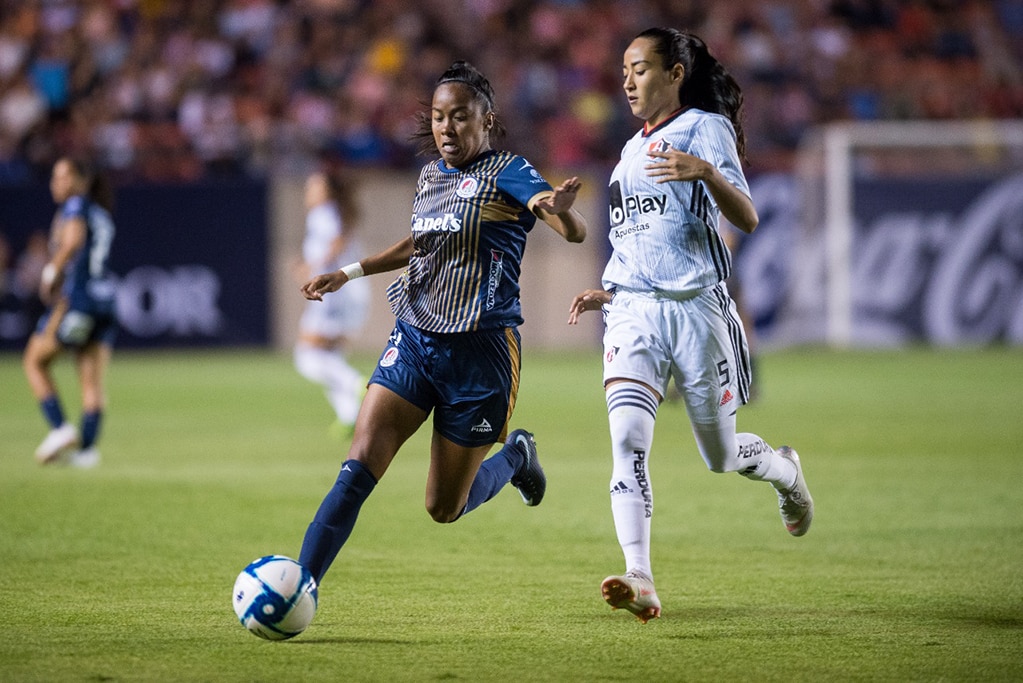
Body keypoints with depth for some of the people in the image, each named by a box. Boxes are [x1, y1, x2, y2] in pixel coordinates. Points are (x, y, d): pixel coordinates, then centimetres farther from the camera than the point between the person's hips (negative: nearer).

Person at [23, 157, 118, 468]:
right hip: (105, 299, 7)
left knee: (35, 361, 8)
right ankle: (86, 447, -5)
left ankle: (61, 429, -4)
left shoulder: (75, 206, -3)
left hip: (75, 297, -7)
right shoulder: (102, 216, 22)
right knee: (92, 381, 3)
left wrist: (52, 271, -13)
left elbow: (73, 240, -21)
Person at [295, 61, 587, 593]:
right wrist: (350, 273, 26)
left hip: (480, 350, -5)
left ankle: (515, 456, 35)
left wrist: (560, 209, -48)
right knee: (359, 466, -14)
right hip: (413, 341, 5)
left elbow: (576, 232, -24)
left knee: (444, 508, 5)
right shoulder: (429, 177, 11)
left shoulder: (506, 172, -8)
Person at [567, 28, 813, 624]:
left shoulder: (705, 128, -3)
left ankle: (786, 470, 44)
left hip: (695, 307, -5)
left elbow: (747, 220, -14)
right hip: (633, 309, 5)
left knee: (722, 456, 8)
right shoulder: (635, 148, 19)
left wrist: (706, 171, -31)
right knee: (627, 438, -19)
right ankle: (641, 581, -29)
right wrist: (608, 292, 17)